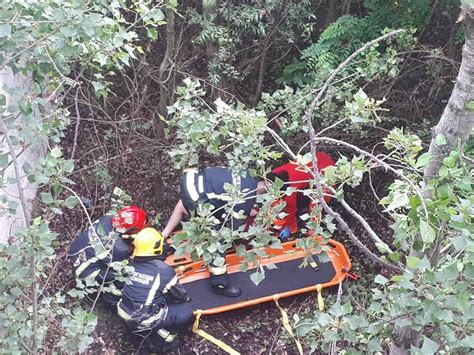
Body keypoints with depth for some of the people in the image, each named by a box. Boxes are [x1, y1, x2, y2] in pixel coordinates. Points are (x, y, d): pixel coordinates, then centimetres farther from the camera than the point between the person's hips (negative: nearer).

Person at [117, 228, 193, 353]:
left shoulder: (131, 264, -3)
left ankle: (148, 333, 21)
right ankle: (162, 342, 9)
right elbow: (178, 294, -2)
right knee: (186, 310, 6)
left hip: (126, 315, 6)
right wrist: (186, 298, 22)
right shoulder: (164, 270, -18)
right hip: (147, 321, -6)